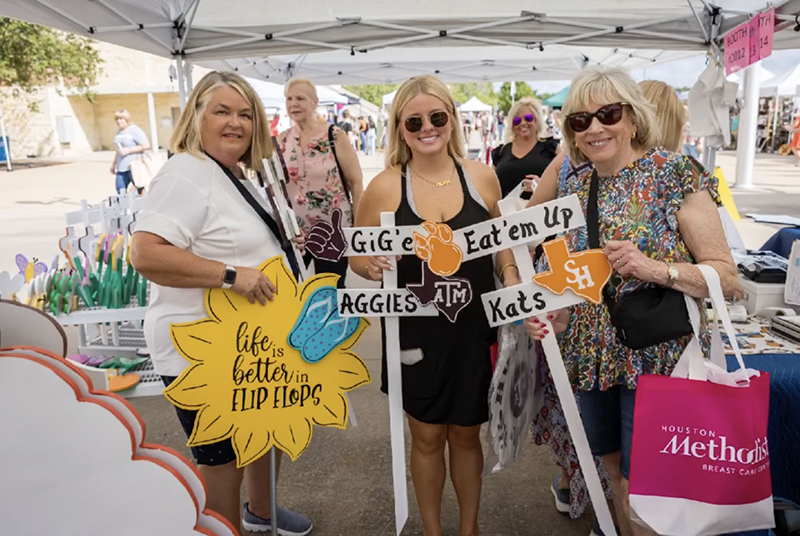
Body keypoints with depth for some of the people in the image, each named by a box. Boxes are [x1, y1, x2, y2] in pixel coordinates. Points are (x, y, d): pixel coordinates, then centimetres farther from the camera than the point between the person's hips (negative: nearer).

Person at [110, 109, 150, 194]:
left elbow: (146, 145, -14)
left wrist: (129, 150, -15)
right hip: (121, 169, 7)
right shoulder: (119, 132, 17)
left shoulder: (134, 130, -6)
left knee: (142, 193, -2)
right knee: (120, 193, 1)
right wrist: (113, 164, 27)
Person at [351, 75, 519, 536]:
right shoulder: (385, 187, -9)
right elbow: (357, 256, 1)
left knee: (466, 434, 18)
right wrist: (373, 266, -22)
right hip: (417, 331, -1)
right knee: (427, 436, 15)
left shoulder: (481, 175, -3)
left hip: (474, 327, 1)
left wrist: (513, 286, -7)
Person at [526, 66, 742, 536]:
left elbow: (728, 277, -13)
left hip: (655, 356, -4)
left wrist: (653, 269, -27)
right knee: (614, 470, 22)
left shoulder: (678, 175, -11)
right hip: (591, 353, 5)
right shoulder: (570, 177, 3)